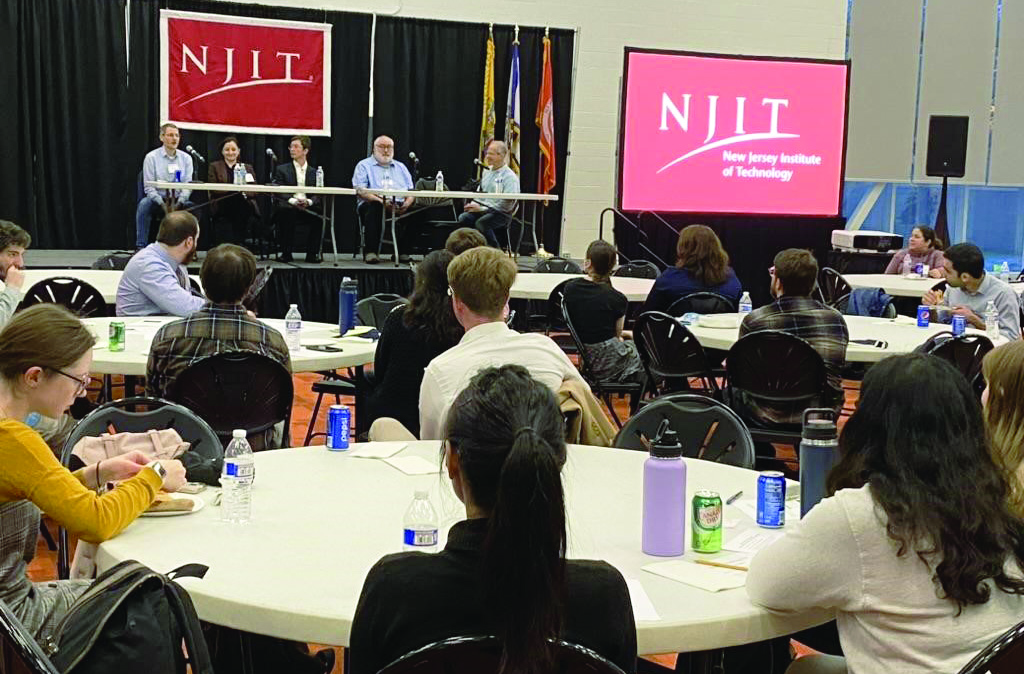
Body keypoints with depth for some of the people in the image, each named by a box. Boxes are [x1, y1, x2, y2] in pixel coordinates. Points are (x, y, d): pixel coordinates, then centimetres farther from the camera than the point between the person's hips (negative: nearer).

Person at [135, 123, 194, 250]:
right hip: (157, 200, -2)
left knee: (192, 206, -29)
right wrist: (162, 204, -18)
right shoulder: (151, 157, 2)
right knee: (144, 204, -33)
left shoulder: (186, 158, 10)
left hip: (179, 201, 2)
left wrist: (178, 203, -16)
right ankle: (140, 247, -31)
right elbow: (148, 187, -4)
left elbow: (188, 185, 2)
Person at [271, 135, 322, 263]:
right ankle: (286, 253, -25)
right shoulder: (282, 169, 14)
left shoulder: (314, 172, 19)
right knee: (285, 211, -36)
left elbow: (318, 196, 7)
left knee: (318, 219, -31)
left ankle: (312, 253, -15)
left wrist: (308, 202, -17)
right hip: (288, 207, -1)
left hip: (307, 209, 1)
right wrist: (293, 201, -18)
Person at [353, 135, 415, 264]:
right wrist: (381, 201, -19)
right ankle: (370, 251, -34)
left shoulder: (401, 167, 26)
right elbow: (360, 191, -3)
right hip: (375, 205, -3)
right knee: (374, 208, -38)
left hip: (399, 208, 3)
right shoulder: (364, 166, 13)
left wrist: (407, 204, -9)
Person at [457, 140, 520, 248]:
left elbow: (507, 204, -16)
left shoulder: (510, 176, -7)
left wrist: (482, 208, -19)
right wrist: (474, 204, 0)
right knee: (463, 218, -20)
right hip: (482, 209, 7)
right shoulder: (487, 171, 18)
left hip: (501, 214, -7)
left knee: (481, 223, -34)